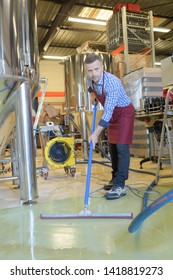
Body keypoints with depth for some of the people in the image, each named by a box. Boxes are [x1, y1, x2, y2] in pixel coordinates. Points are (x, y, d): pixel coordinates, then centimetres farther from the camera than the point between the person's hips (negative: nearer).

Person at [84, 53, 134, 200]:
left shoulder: (112, 82, -34)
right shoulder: (90, 78, -12)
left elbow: (108, 112, -39)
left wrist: (96, 134, -41)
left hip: (124, 112, -8)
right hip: (112, 115, 8)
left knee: (121, 148, -15)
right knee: (112, 147, 12)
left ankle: (120, 186, -13)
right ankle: (115, 178, 25)